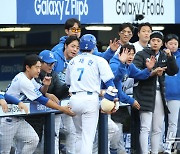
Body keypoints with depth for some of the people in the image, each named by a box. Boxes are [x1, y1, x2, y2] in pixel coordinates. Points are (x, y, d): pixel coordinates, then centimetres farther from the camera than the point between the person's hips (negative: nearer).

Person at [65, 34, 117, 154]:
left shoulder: (72, 61, 15)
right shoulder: (98, 60, 1)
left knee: (79, 134, 20)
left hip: (74, 99, 4)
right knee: (88, 137, -6)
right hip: (90, 99, -4)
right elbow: (109, 81, -7)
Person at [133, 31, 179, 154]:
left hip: (159, 94, 6)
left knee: (158, 129, 9)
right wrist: (152, 73, -24)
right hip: (145, 94, -6)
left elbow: (173, 71, 4)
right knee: (145, 128, -9)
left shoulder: (164, 56, 13)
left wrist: (170, 57, -9)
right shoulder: (141, 55, -3)